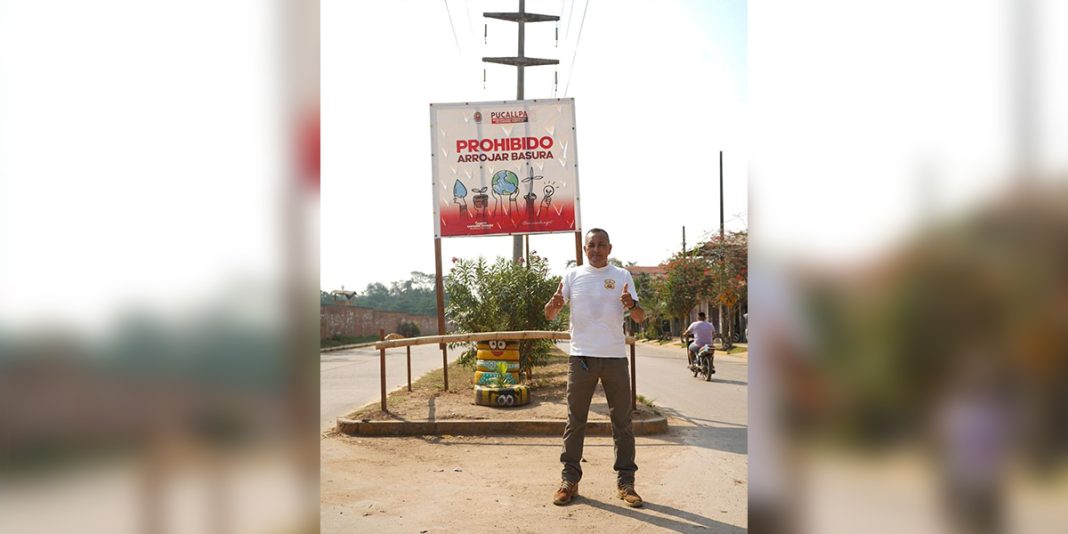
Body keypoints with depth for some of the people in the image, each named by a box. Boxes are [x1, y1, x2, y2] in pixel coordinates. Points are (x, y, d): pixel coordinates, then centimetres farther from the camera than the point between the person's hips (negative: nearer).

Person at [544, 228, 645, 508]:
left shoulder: (622, 275, 6)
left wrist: (631, 305, -20)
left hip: (615, 357, 1)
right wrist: (555, 303, -21)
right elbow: (549, 315, 3)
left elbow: (640, 318, 3)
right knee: (575, 420, 5)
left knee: (622, 421, 5)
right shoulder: (572, 275, 5)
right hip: (581, 357, 0)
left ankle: (625, 482, 15)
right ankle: (569, 480, 15)